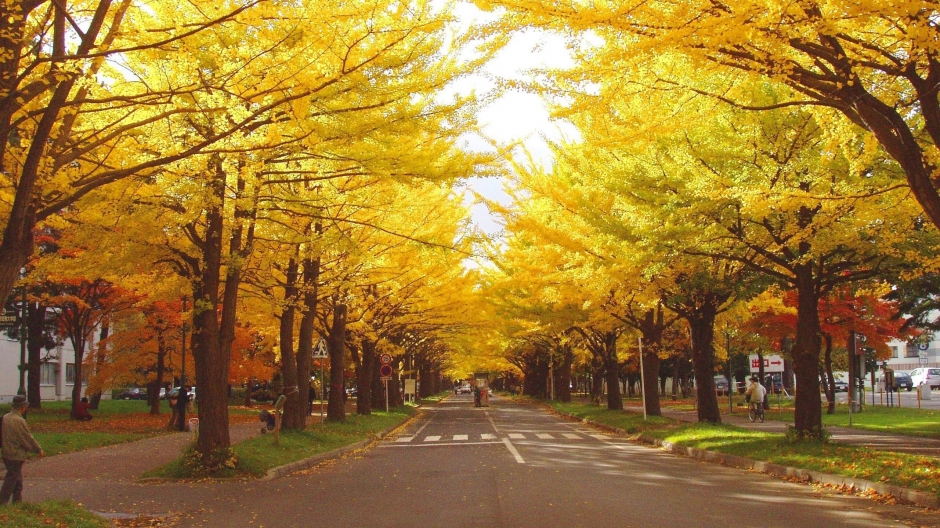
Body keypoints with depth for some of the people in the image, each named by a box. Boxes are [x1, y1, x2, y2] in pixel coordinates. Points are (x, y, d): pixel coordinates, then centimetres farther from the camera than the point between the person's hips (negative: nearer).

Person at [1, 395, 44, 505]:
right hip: (16, 456, -9)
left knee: (18, 480, 19)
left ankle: (18, 503, 26)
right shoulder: (19, 421, -21)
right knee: (10, 482, -1)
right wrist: (39, 450, -1)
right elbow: (28, 438, -14)